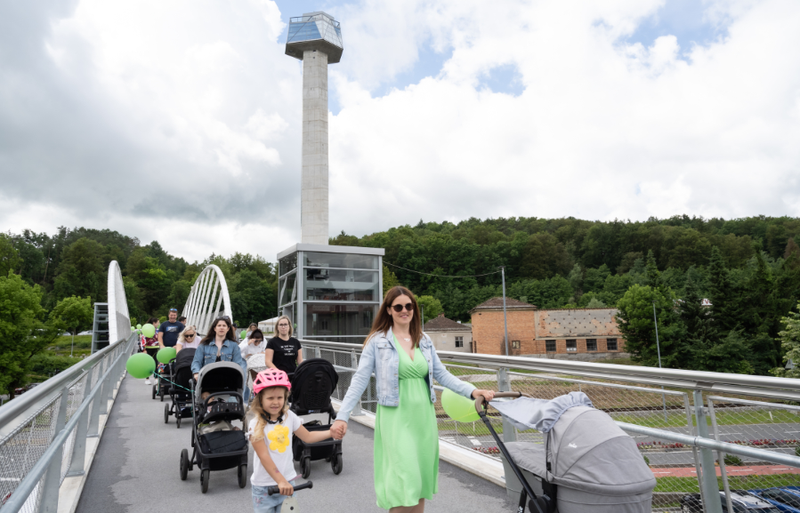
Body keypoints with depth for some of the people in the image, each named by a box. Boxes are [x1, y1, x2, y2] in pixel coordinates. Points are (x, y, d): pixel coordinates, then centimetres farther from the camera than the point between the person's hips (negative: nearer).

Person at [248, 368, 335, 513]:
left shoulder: (289, 417, -2)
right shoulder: (256, 425, -15)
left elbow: (308, 437, 7)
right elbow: (264, 457, -20)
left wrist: (331, 432, -6)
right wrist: (280, 481, -27)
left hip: (287, 482, 3)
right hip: (264, 487, -3)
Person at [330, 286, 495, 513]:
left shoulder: (424, 340, 9)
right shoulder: (377, 341, -4)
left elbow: (442, 374, 9)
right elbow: (360, 380, -7)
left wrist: (472, 391, -4)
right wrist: (342, 416, -14)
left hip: (424, 417, 5)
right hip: (396, 418, -5)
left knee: (421, 478, 12)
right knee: (404, 480, -9)